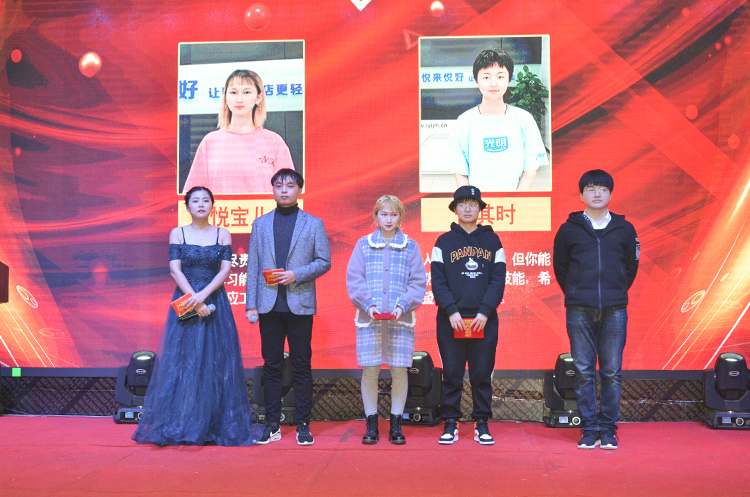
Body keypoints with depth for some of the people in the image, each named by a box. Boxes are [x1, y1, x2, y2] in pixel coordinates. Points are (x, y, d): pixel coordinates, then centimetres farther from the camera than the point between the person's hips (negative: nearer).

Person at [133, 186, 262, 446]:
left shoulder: (223, 235, 7)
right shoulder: (177, 234, 6)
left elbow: (225, 270, -1)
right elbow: (175, 270, -3)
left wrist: (204, 294, -15)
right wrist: (194, 301, -14)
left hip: (215, 303, 1)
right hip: (185, 302, 0)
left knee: (216, 361, 0)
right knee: (182, 361, -2)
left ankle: (216, 426, 8)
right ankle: (180, 426, 5)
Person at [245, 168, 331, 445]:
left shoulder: (313, 224, 8)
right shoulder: (260, 224, 13)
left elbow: (324, 262, 3)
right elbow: (253, 266, 9)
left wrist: (297, 274, -13)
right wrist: (251, 305, 2)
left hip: (300, 305, -2)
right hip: (269, 306, 2)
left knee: (301, 366, 1)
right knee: (271, 366, 5)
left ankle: (303, 425, 9)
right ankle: (272, 425, 13)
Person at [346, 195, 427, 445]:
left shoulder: (411, 247, 9)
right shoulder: (364, 244, 8)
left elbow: (418, 282, 6)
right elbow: (354, 279, 4)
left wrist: (403, 305, -9)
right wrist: (368, 304, -10)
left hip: (401, 318, 0)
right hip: (369, 318, 0)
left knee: (400, 370, 0)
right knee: (369, 369, -1)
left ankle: (396, 424, 12)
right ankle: (371, 424, 11)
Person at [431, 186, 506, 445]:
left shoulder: (492, 241, 10)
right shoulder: (444, 242, 8)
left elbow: (498, 280, 4)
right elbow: (437, 281, 2)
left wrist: (485, 312, -8)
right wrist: (451, 311, -11)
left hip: (484, 320, 1)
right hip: (451, 320, 0)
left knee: (482, 374, 4)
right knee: (451, 374, 3)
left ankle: (482, 424, 14)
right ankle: (450, 424, 11)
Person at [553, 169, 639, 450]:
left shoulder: (624, 230, 9)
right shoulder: (569, 230, 6)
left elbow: (631, 265, 18)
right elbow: (559, 267, 15)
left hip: (614, 310, 1)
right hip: (579, 311, 0)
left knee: (612, 372, 1)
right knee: (583, 371, 1)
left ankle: (608, 428, 11)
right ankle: (589, 429, 9)